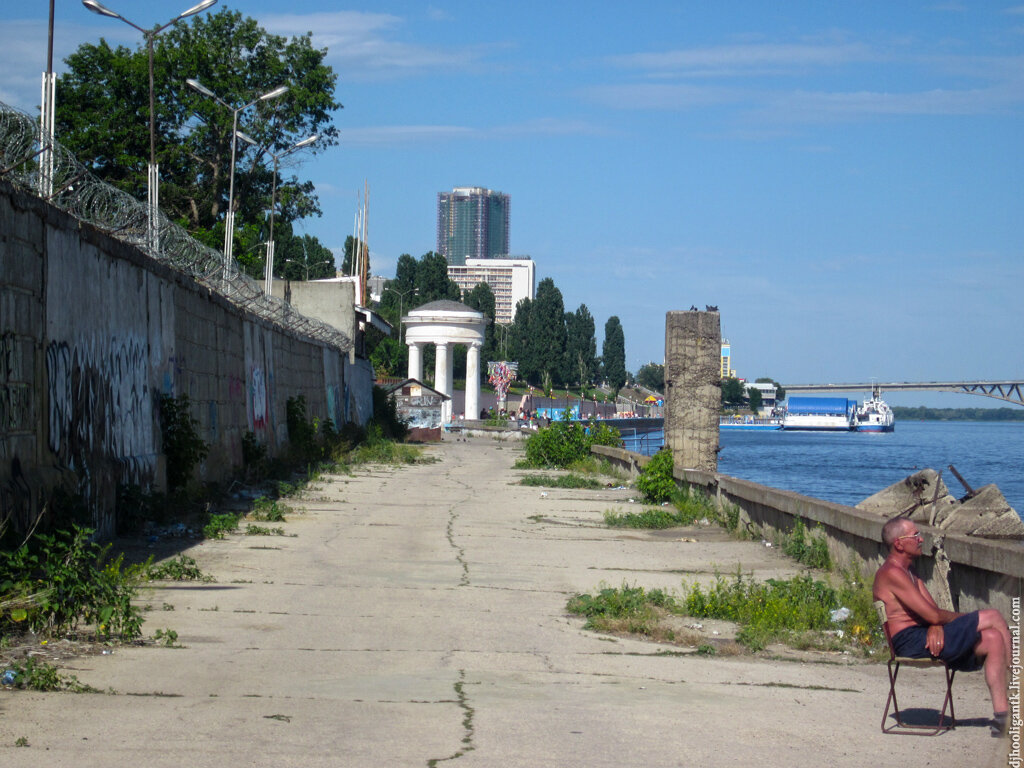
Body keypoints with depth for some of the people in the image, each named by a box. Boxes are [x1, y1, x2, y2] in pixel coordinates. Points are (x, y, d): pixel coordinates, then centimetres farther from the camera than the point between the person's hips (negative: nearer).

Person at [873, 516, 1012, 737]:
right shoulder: (892, 573, -13)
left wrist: (936, 627, -10)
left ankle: (1001, 714, -10)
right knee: (992, 617, -13)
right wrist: (966, 619, -1)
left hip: (931, 638, 10)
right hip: (911, 642, -10)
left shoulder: (909, 573, 22)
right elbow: (932, 615, -17)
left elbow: (933, 611, 14)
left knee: (993, 639, -6)